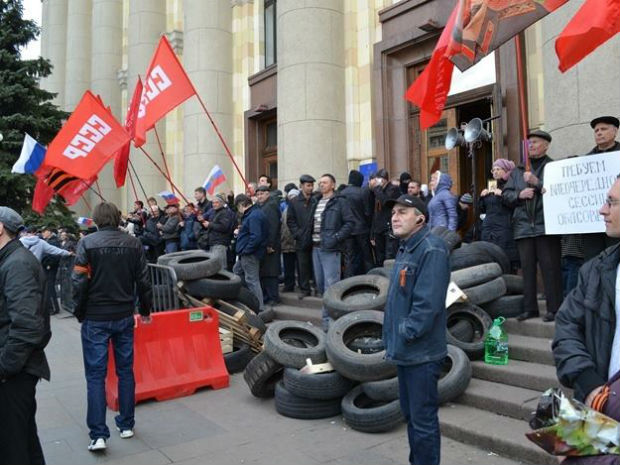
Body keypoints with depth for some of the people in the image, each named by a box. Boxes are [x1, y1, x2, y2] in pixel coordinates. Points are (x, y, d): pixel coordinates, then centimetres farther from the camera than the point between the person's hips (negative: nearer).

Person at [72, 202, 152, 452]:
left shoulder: (87, 243, -9)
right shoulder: (133, 243, -2)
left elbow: (80, 282, -12)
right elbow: (143, 280, 1)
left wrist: (80, 314, 2)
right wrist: (145, 310, 13)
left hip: (95, 318, -2)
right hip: (124, 316, 3)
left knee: (95, 375, 5)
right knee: (125, 370, 14)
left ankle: (98, 434, 4)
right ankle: (126, 424, 23)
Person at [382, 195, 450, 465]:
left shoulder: (432, 249, -18)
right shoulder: (405, 248, 13)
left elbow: (428, 301, -25)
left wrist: (407, 334, -19)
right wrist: (393, 337, 14)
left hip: (421, 352, -10)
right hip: (405, 351, 10)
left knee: (423, 420, 3)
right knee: (410, 415, 21)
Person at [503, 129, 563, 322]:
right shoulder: (518, 171, 18)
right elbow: (505, 195, 14)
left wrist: (537, 182, -16)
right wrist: (519, 194, -5)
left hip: (546, 226, -4)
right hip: (523, 226, 4)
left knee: (550, 268, -2)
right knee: (527, 268, 7)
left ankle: (554, 308, 5)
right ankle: (530, 307, 15)